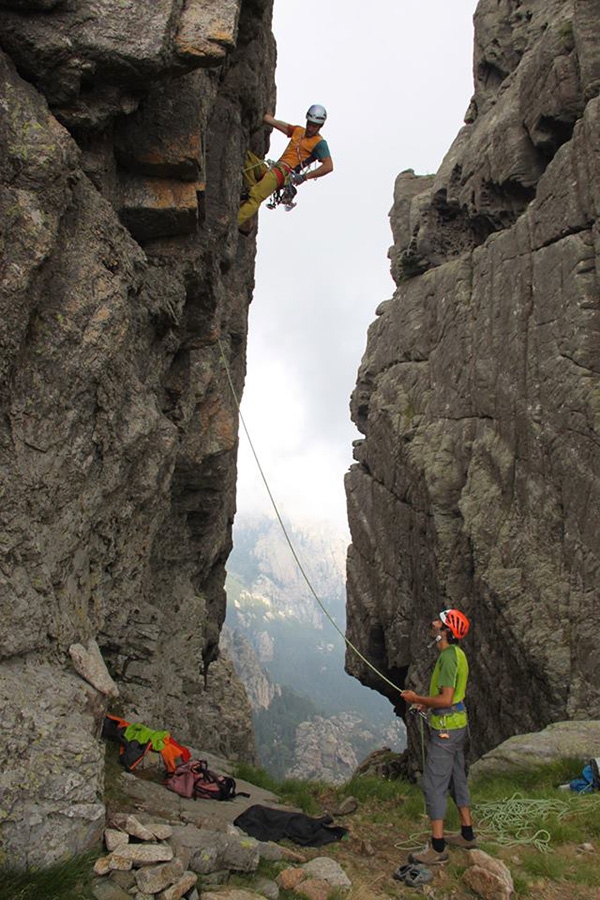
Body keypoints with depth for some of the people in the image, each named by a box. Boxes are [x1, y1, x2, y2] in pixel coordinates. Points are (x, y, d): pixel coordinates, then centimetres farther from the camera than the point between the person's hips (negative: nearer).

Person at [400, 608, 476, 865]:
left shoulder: (448, 657, -23)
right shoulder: (456, 653, 9)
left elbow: (445, 700, -27)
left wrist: (416, 698, -16)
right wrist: (427, 702, 14)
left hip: (445, 728, -10)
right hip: (457, 724, 10)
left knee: (434, 784, -4)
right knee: (457, 778, 20)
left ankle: (437, 848, 1)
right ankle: (467, 834, 32)